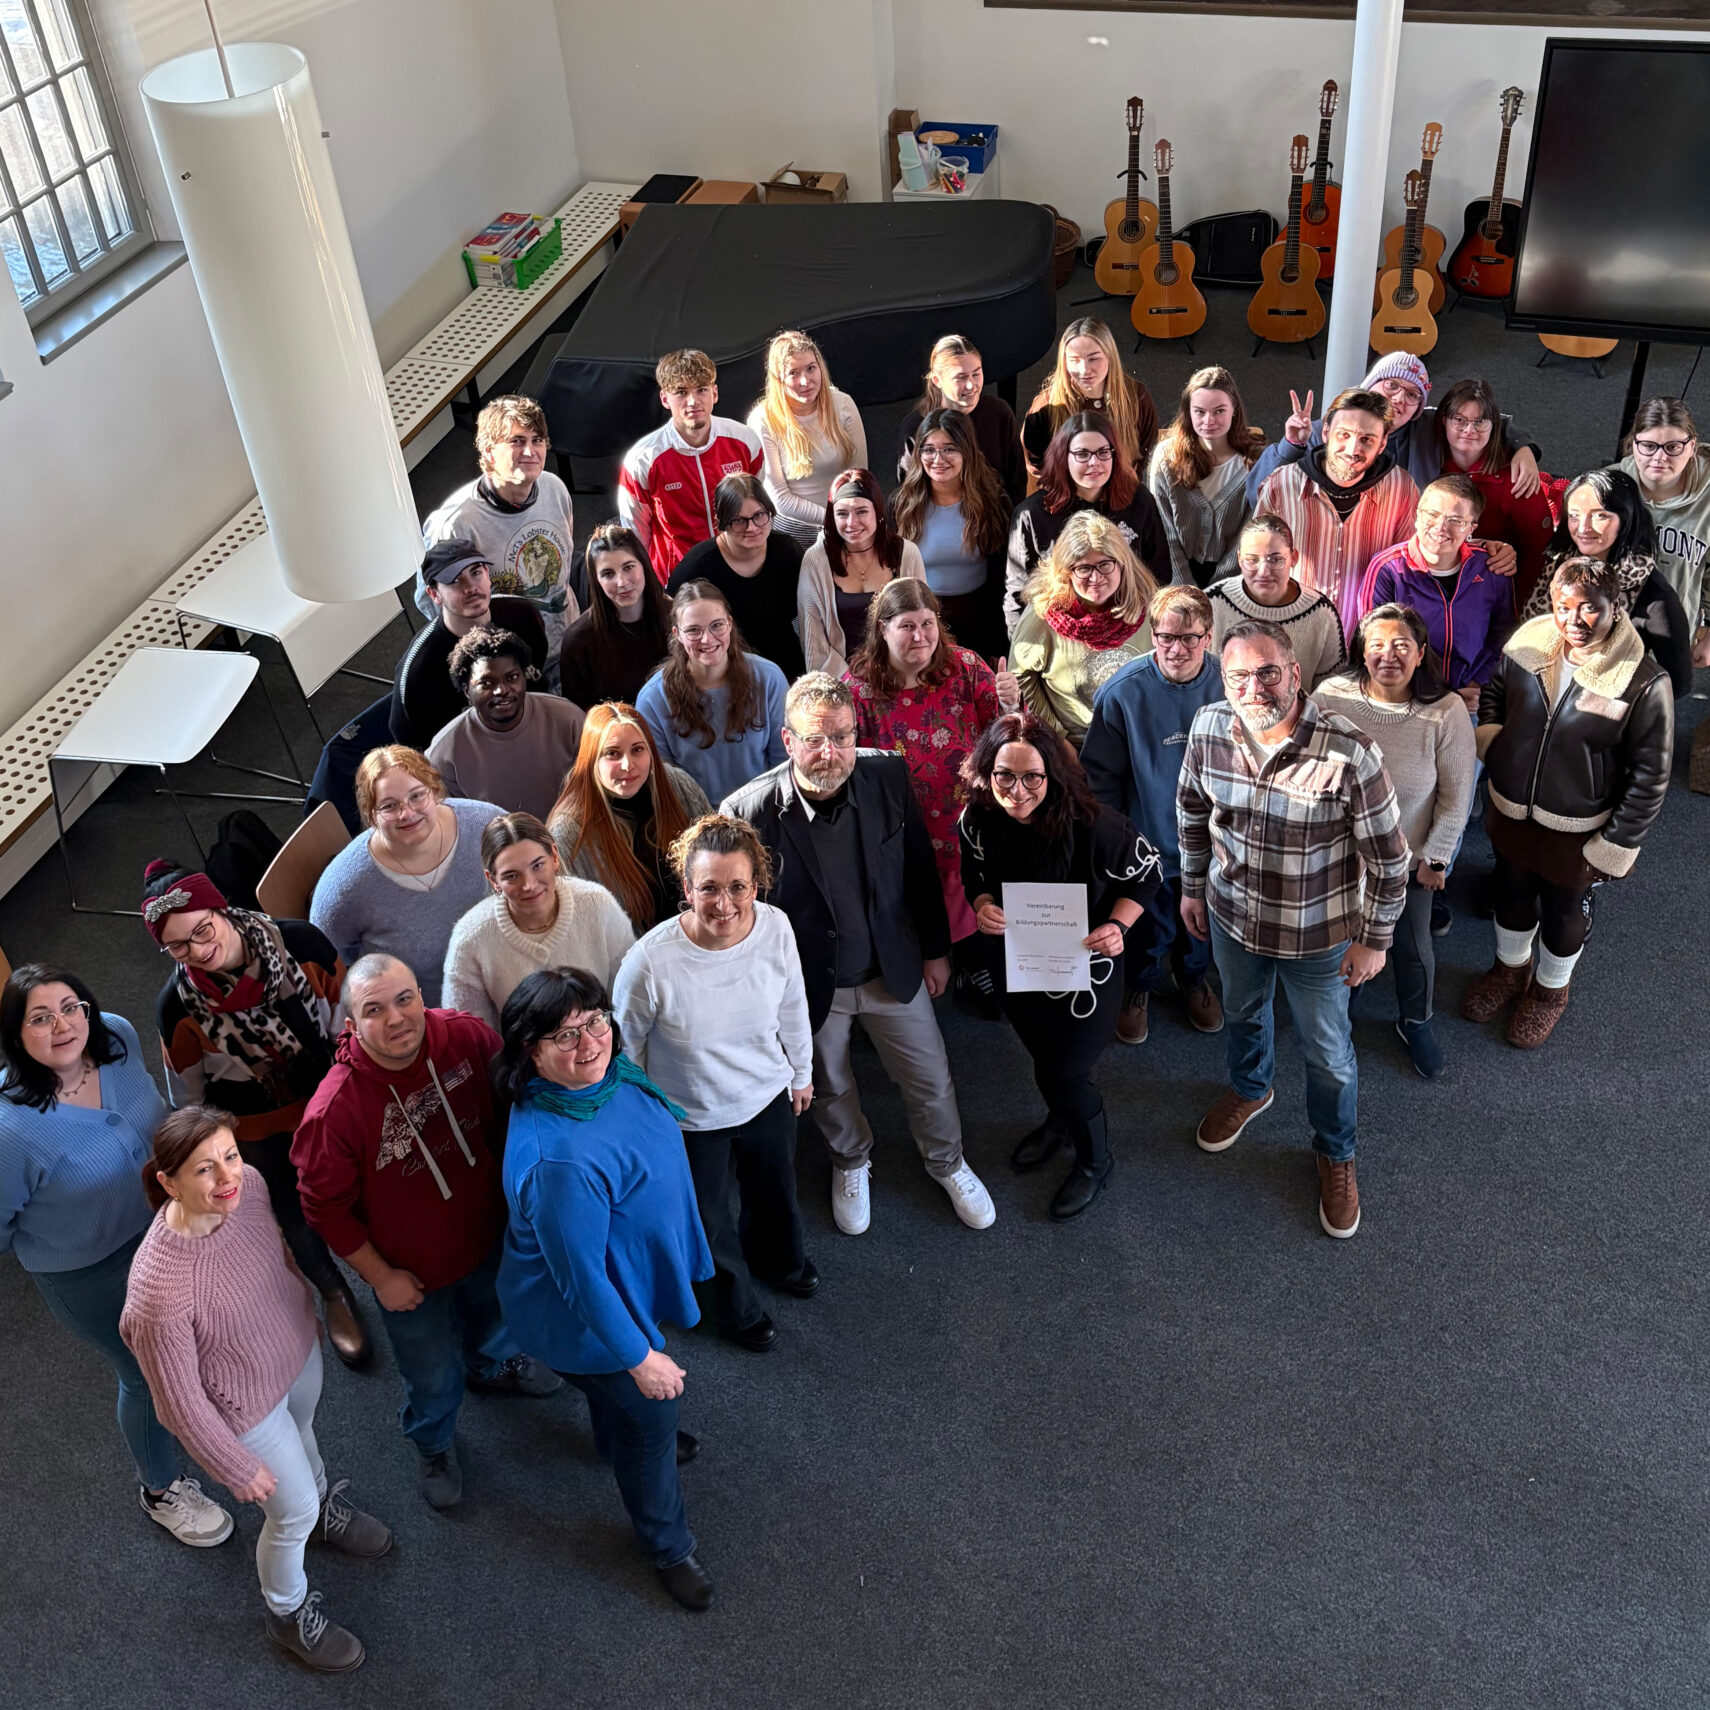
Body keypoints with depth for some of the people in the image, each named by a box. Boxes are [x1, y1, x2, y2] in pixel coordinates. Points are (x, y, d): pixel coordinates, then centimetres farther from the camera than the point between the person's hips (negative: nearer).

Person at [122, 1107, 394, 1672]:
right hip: (246, 1404, -5)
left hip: (298, 1350, 5)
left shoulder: (247, 1184, -25)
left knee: (301, 1436, 35)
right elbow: (181, 1399, -25)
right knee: (294, 1511, 17)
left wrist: (308, 1314, 16)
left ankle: (324, 1506, 68)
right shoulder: (158, 1287, -42)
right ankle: (289, 1614, 49)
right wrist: (236, 1469, -12)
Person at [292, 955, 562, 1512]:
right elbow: (326, 1206, -19)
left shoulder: (466, 1036, -26)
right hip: (413, 1269, -4)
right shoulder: (335, 1110, -36)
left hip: (487, 1231, 4)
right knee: (434, 1376, 20)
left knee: (494, 1313, 34)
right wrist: (380, 1276, -12)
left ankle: (490, 1365, 70)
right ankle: (433, 1442, 55)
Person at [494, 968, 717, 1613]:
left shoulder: (605, 1072, -18)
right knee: (649, 1417, 17)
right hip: (588, 1317, -8)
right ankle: (668, 1548, 45)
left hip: (626, 1276, 8)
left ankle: (620, 1440, 70)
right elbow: (581, 1278, -34)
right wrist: (640, 1356, -22)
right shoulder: (559, 1160, -45)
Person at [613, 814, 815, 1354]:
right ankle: (736, 1304, 56)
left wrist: (801, 1072, 11)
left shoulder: (776, 928, -24)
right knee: (710, 1221, 22)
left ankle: (778, 1258, 68)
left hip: (769, 1097, 4)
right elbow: (627, 1046, -15)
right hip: (691, 1119, -3)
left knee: (776, 1195, 32)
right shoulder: (651, 961, -35)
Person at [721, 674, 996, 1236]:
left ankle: (946, 1161, 51)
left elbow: (920, 866, -2)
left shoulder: (889, 776, -18)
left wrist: (935, 948, 6)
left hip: (894, 970, 2)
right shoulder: (749, 811, -28)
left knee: (931, 1080, 20)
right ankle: (850, 1163, 56)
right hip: (811, 984, -2)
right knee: (829, 1088, 24)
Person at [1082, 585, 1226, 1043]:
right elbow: (1100, 774, -11)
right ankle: (1139, 989, 48)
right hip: (1148, 840, -2)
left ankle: (1194, 980, 56)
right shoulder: (1123, 691, -22)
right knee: (1150, 929, 18)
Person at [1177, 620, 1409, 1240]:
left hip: (1316, 934, -3)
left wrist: (1375, 940, -10)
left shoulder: (1349, 755, -32)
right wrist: (1192, 887, 11)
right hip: (1231, 914, 4)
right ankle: (1249, 1089, 64)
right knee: (1242, 1012, 31)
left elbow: (1388, 856, -19)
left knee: (1328, 1053, 17)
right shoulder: (1208, 729, -18)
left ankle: (1336, 1154, 46)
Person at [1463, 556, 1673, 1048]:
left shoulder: (1643, 683, -25)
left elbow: (1649, 777, -16)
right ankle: (1510, 969, 55)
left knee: (1563, 914, 21)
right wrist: (1489, 745, -4)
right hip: (1510, 811, 4)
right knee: (1512, 897, 27)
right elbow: (1494, 693, 9)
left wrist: (1614, 846, -13)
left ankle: (1550, 989, 49)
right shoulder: (1528, 641, -14)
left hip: (1577, 831, -3)